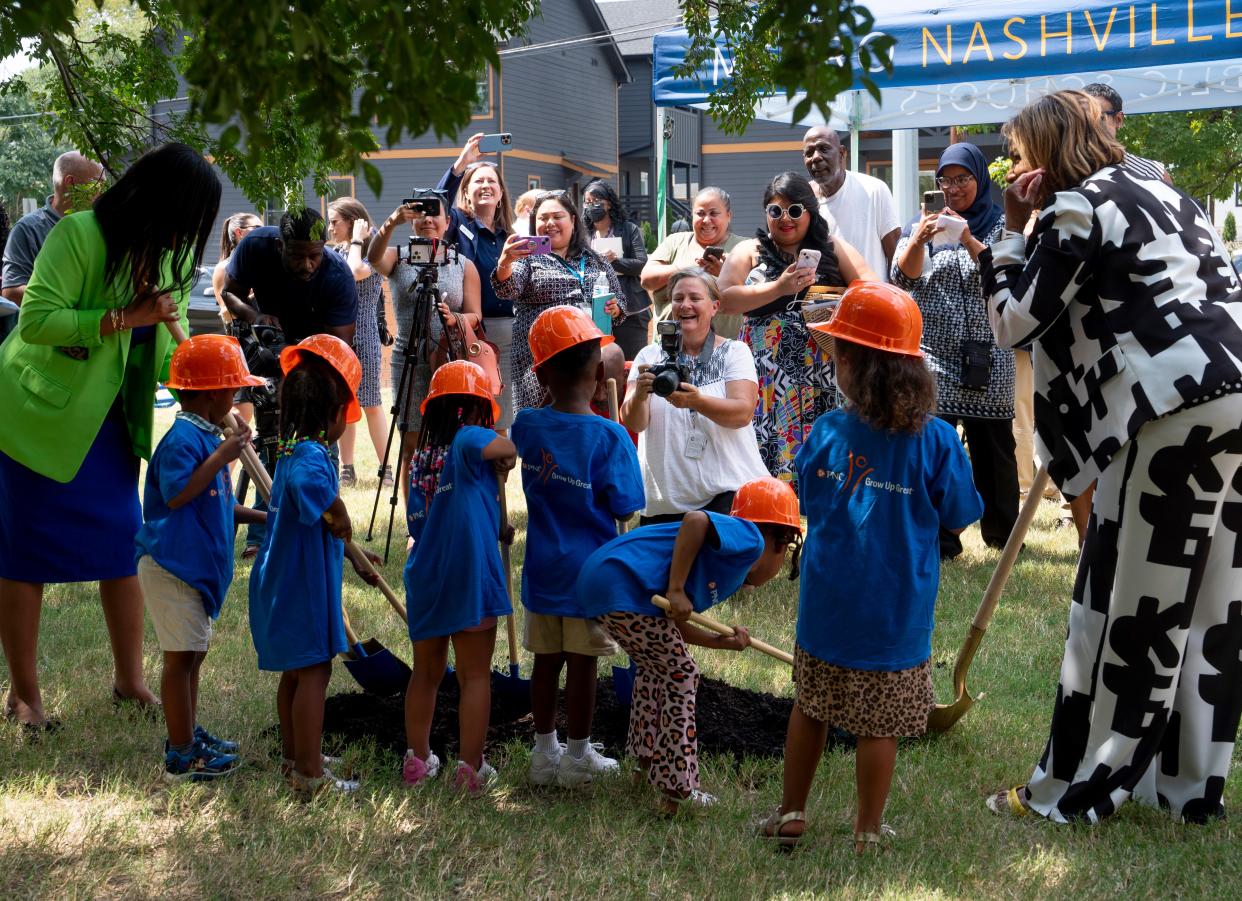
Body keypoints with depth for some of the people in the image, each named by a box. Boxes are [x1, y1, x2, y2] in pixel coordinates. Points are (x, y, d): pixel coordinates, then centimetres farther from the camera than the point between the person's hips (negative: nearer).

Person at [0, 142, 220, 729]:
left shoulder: (170, 257, 1)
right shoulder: (78, 235, -22)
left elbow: (169, 348, 7)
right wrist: (125, 317, -30)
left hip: (109, 419, 7)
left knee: (124, 543, 9)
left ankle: (129, 680, 22)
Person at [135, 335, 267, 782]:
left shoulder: (208, 437, 14)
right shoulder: (184, 438, -18)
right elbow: (176, 495, -30)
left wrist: (263, 517, 17)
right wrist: (222, 456, -27)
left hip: (196, 566, 10)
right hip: (171, 565, -10)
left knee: (193, 653, 18)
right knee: (181, 656, -5)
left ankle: (188, 735, 31)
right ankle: (181, 756, 2)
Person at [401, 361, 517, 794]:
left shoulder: (421, 457, 10)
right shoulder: (469, 439, -8)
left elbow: (422, 517, 13)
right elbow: (504, 448, -29)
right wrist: (506, 457, -5)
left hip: (425, 577, 6)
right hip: (469, 575, -6)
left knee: (425, 673, 18)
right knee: (475, 676, 1)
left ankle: (417, 760, 25)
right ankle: (470, 769, 1)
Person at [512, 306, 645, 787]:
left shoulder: (526, 425, -5)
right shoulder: (609, 436, -18)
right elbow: (622, 510, -11)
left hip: (542, 570, 4)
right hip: (589, 571, -4)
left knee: (546, 660, 14)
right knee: (582, 663, 7)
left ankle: (544, 752, 26)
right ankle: (577, 757, 18)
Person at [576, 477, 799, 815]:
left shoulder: (733, 571, 24)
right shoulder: (750, 538, -3)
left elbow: (674, 626, 19)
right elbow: (695, 520, -22)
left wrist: (724, 642, 15)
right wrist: (676, 590, -20)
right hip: (624, 588, -10)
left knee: (657, 667, 30)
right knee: (680, 676, 3)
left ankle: (647, 761, 44)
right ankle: (678, 789, 7)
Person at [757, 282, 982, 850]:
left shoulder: (824, 433, -7)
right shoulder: (936, 440, -13)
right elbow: (957, 522, -3)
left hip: (826, 608, 2)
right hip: (897, 613, -2)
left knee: (809, 707, 19)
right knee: (879, 725, 9)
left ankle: (791, 815, 30)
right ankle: (868, 833, 21)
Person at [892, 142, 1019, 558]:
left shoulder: (1000, 224, 7)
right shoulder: (925, 222, 11)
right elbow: (903, 278, -2)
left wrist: (969, 242, -23)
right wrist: (917, 241, -23)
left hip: (988, 355, 0)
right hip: (935, 353, 0)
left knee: (993, 445, 3)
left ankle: (1001, 531, 17)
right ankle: (938, 537, -4)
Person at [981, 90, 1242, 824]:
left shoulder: (1076, 208, -2)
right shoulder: (1164, 194, 23)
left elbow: (1014, 322, -2)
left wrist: (1012, 231, 7)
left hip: (1180, 405, -8)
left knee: (1130, 602, -1)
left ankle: (1076, 790, 7)